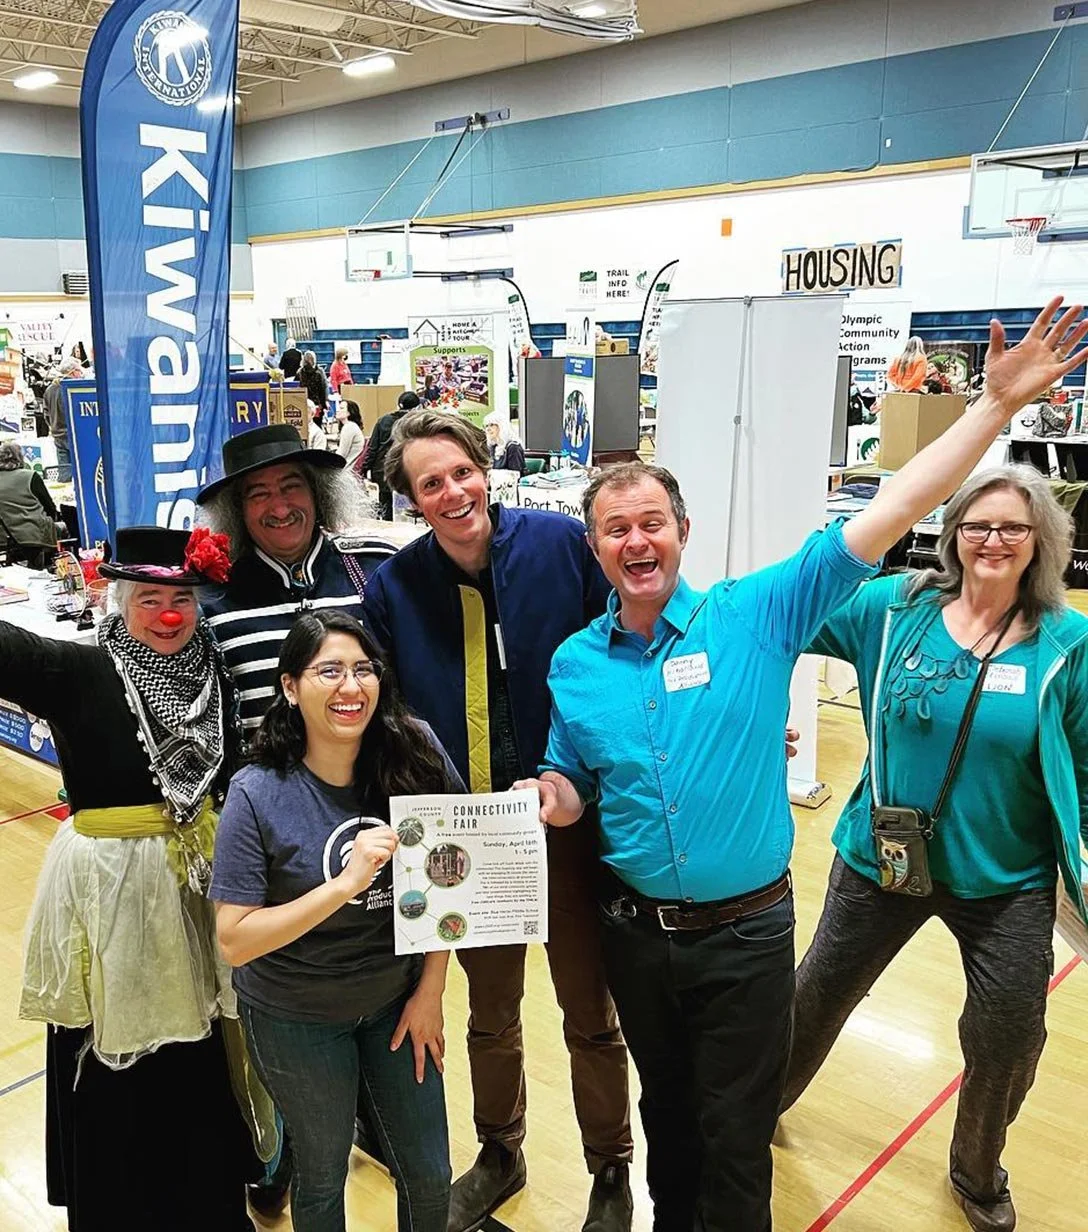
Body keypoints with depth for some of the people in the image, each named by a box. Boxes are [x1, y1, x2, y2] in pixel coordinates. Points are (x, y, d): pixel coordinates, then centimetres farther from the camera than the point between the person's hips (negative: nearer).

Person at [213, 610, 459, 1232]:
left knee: (430, 1177, 16)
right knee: (324, 1178, 19)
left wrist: (430, 991, -4)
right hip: (298, 1017, -2)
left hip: (398, 998, 3)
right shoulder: (258, 796, -22)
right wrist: (345, 884, -32)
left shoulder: (414, 754, -16)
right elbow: (235, 941, -21)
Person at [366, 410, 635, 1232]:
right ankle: (500, 1155, 46)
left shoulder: (560, 543, -12)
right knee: (490, 1012, 21)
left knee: (590, 1013, 13)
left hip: (566, 820, -2)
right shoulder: (395, 586, -6)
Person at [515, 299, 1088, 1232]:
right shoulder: (574, 664, -2)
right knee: (667, 1113, 25)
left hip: (745, 933, -3)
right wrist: (546, 797, -15)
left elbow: (886, 517, -17)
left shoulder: (754, 616, -12)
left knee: (735, 1138, 13)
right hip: (637, 932, 3)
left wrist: (999, 402, -21)